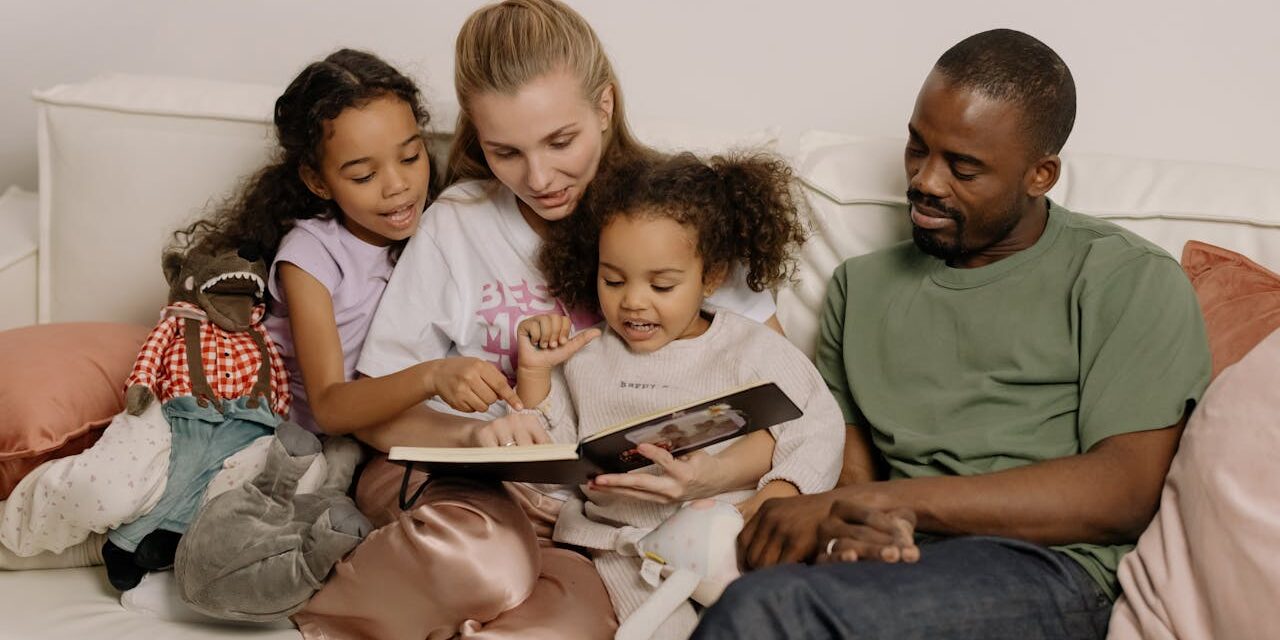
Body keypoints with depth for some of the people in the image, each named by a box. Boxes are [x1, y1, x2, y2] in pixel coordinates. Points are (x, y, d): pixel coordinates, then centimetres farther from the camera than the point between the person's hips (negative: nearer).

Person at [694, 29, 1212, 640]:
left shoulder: (1131, 280, 7)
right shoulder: (861, 285, 23)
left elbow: (1123, 493, -6)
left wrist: (881, 499, -12)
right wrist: (839, 530, -10)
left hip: (1038, 571, -4)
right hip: (893, 566, 4)